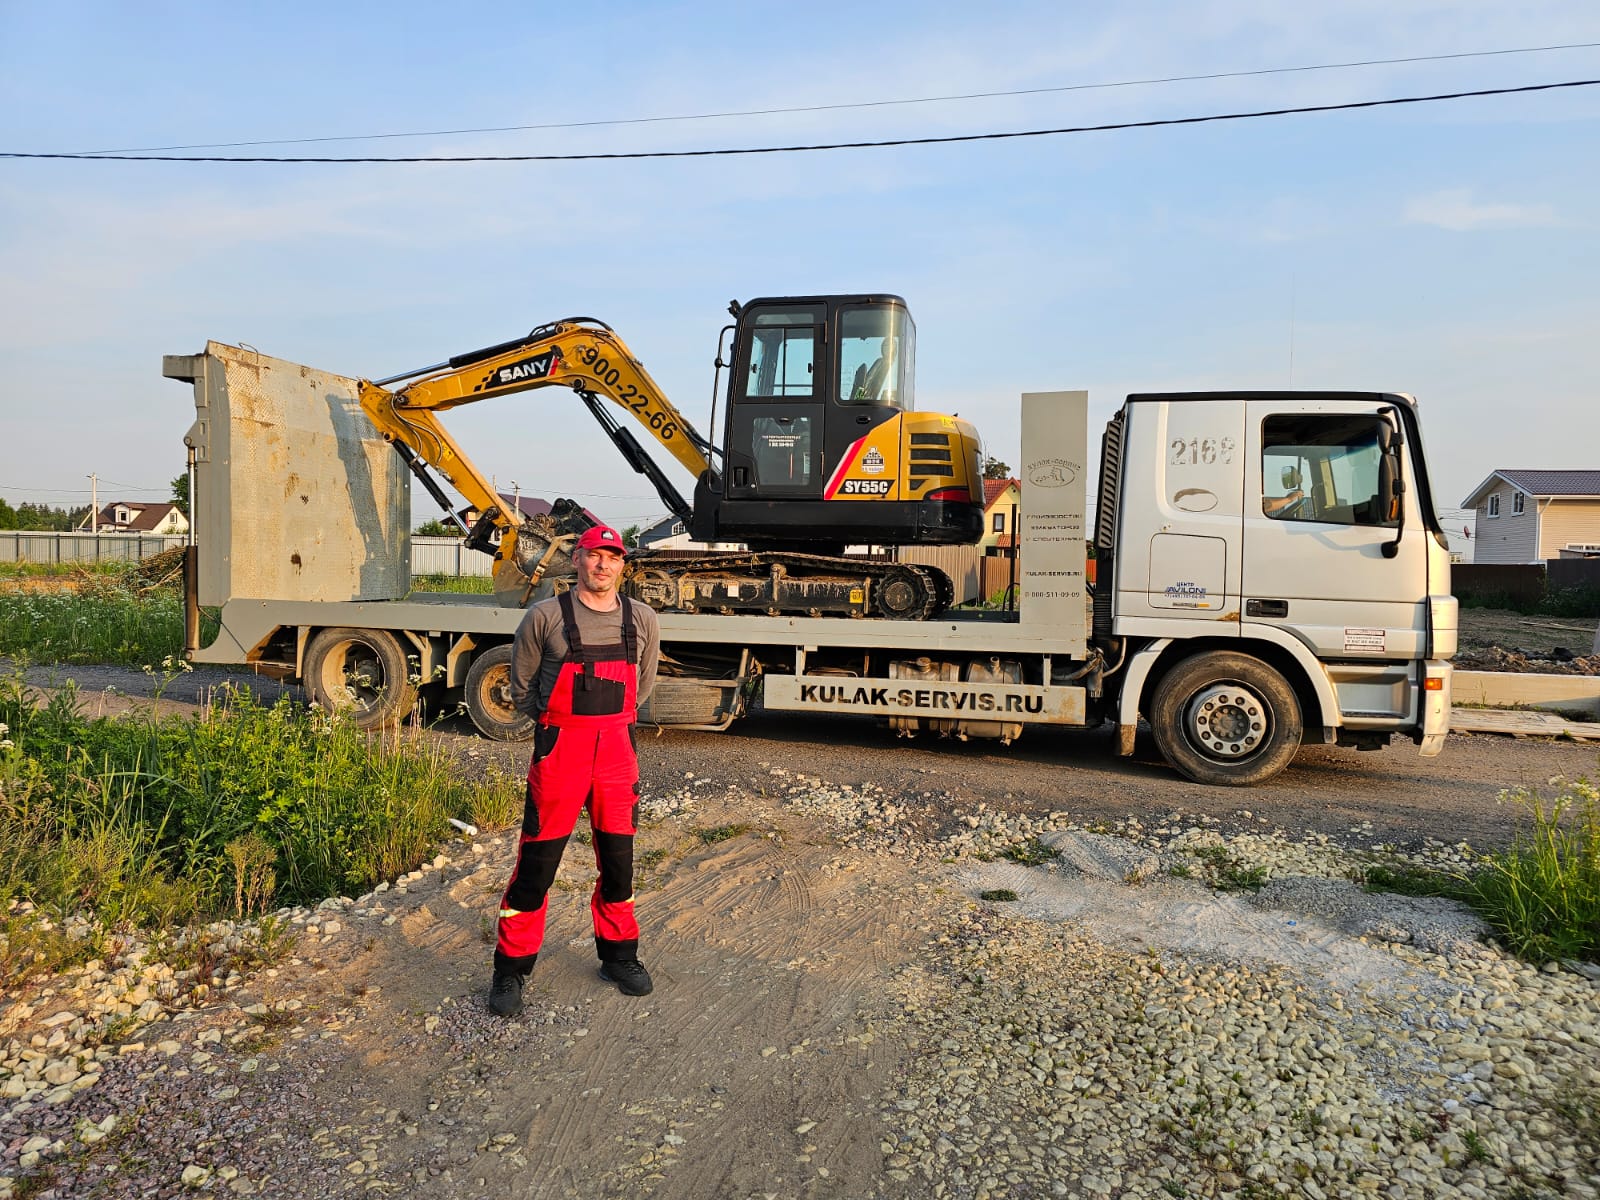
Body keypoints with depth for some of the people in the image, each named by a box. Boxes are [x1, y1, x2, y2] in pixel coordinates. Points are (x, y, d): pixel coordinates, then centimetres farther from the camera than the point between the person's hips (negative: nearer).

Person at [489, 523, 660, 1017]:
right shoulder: (546, 616, -5)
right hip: (559, 748, -3)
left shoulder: (642, 620, 5)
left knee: (618, 859, 12)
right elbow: (521, 686, 7)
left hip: (617, 748, 4)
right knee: (537, 861, 0)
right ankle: (511, 970, 15)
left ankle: (619, 956, 30)